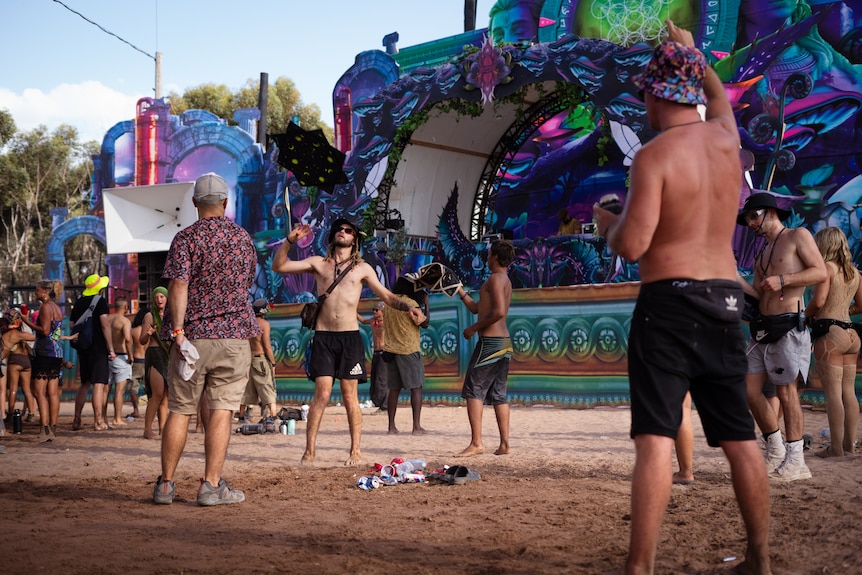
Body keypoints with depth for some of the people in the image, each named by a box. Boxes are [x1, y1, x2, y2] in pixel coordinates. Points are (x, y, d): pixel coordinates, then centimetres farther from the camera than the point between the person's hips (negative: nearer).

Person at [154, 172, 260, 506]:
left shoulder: (186, 238, -4)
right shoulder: (243, 238, 9)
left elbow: (178, 286, -14)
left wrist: (178, 332, -15)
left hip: (192, 337, -1)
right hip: (233, 335, 1)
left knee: (179, 411, 6)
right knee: (220, 411, 0)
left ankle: (166, 485, 11)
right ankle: (211, 486, -2)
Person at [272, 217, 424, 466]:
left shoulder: (362, 268, 11)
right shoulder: (318, 263, 12)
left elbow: (387, 296, 10)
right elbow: (278, 266, 8)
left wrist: (408, 306, -8)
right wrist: (290, 240, -6)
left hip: (350, 337, 0)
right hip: (323, 337, 0)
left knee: (350, 397, 1)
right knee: (322, 394, -8)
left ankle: (355, 451, 8)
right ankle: (309, 450, -1)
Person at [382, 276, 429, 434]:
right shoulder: (411, 304, -11)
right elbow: (424, 323, -4)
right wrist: (426, 304, 4)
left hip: (390, 350, 6)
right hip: (409, 350, -6)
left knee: (394, 389, 8)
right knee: (416, 387, -2)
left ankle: (391, 426, 7)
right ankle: (416, 426, -7)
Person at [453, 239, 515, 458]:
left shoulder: (495, 279, -10)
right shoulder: (505, 281, 21)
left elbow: (499, 311, -23)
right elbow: (476, 308, 27)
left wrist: (474, 327, -15)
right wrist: (459, 290, 26)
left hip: (490, 341, -10)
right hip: (504, 342, 10)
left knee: (473, 391, -7)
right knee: (498, 395, 10)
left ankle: (476, 443, -12)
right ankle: (504, 445, 9)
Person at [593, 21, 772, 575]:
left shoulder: (654, 156, -11)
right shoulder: (727, 138, 6)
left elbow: (632, 245, -15)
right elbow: (718, 95, 31)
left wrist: (609, 222, 5)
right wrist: (693, 53, 42)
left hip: (669, 301, -6)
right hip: (726, 300, 6)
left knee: (655, 439, -7)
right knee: (740, 437, 13)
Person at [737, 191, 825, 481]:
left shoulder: (798, 236, 1)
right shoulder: (761, 253, 22)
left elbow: (821, 272, -9)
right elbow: (758, 294, 16)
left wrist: (783, 280, -18)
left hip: (788, 328, -8)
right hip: (762, 327, 8)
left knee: (786, 391, -7)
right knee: (750, 390, 1)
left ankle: (795, 461, 0)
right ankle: (775, 451, 14)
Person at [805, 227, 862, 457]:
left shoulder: (827, 267, -8)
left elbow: (818, 301, -18)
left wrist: (806, 315, -1)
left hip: (829, 333, -8)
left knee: (833, 392, -7)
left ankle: (836, 447, -7)